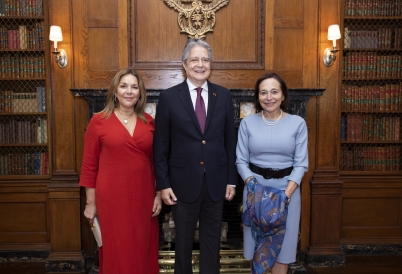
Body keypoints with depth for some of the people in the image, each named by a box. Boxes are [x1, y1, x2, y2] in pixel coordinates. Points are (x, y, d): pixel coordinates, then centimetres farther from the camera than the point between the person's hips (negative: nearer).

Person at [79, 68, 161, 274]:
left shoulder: (148, 122, 5)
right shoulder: (98, 121, -5)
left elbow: (155, 161, 9)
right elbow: (89, 165, -3)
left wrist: (159, 194, 7)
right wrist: (90, 203, -2)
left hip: (143, 196, 3)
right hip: (111, 196, -3)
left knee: (143, 250, 15)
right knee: (116, 251, 9)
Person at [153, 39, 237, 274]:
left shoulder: (224, 96, 2)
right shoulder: (169, 97, -4)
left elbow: (230, 141, 4)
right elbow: (161, 146, -3)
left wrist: (231, 180, 3)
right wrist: (163, 184, -5)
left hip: (216, 182, 2)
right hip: (184, 182, -1)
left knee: (212, 240, 16)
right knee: (184, 240, 16)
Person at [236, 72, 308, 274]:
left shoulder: (297, 123, -2)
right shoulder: (247, 123, -1)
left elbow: (301, 163, -3)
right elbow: (241, 161, 0)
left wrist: (286, 193, -14)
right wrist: (252, 185, -16)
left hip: (287, 188, 0)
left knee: (281, 248, 9)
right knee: (257, 248, 10)